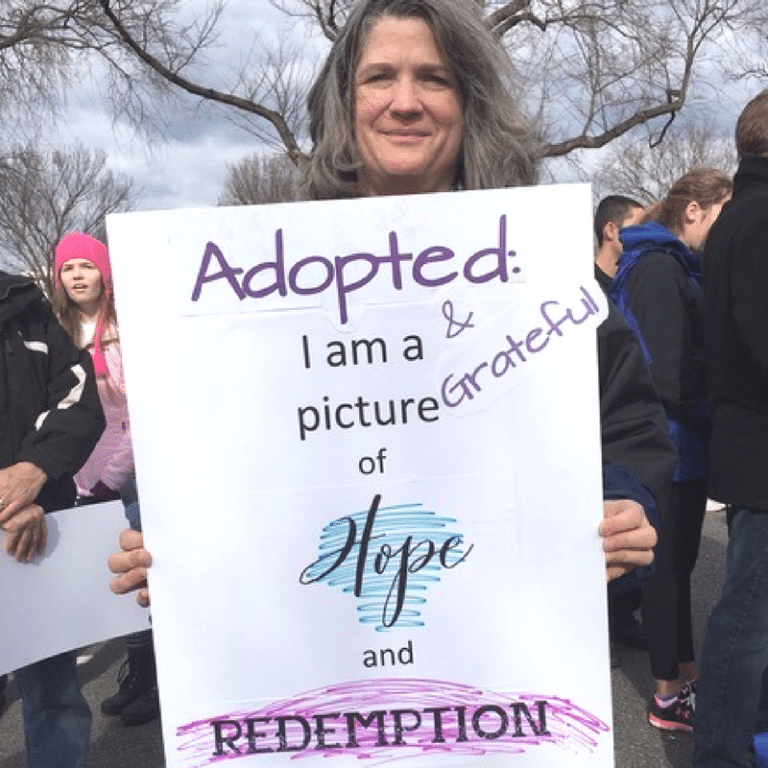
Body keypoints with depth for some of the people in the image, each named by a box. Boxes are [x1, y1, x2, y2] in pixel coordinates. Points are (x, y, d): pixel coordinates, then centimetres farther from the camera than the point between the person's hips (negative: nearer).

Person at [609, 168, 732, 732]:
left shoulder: (678, 266, 16)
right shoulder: (658, 268, -16)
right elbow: (671, 374, -23)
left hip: (683, 443, 9)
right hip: (673, 445, -9)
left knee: (678, 559, 17)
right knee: (671, 563, 2)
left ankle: (685, 673, 33)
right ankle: (670, 695, 18)